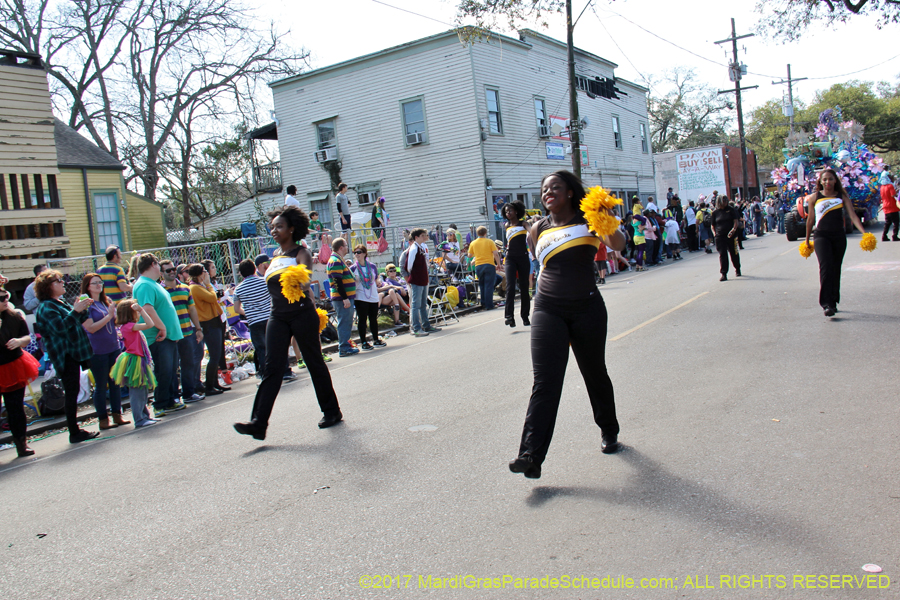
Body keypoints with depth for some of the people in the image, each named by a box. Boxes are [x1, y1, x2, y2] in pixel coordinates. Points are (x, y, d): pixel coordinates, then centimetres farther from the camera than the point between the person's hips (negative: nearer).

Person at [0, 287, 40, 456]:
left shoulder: (15, 316, 0)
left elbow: (27, 337, 4)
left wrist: (20, 341, -16)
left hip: (14, 367, 3)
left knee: (16, 408, 8)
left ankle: (21, 443, 16)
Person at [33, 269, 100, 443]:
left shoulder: (61, 302, 17)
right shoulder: (46, 307, -13)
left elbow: (77, 322, 20)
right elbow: (60, 327, -25)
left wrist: (83, 310, 3)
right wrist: (76, 310, -27)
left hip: (73, 352, 10)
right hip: (64, 355, -10)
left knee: (73, 392, 13)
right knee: (72, 392, -7)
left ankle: (74, 428, 22)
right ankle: (74, 432, -3)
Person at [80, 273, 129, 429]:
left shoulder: (107, 302, 10)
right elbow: (90, 328, -16)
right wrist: (108, 316, -18)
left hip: (113, 347, 6)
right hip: (97, 351, -6)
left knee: (115, 383, 10)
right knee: (101, 386, 3)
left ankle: (117, 415, 19)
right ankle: (103, 419, 11)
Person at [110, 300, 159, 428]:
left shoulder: (131, 327, 13)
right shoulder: (129, 326, -18)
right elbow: (149, 324, -28)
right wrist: (141, 309, -27)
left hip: (140, 361, 11)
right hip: (134, 361, -11)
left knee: (143, 392, 18)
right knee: (137, 392, -4)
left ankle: (145, 416, 28)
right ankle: (139, 420, 1)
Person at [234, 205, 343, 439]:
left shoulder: (301, 253, -4)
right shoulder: (275, 256, 15)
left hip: (302, 314, -5)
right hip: (278, 317, 5)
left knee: (314, 363, 4)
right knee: (272, 367, -4)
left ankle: (332, 412, 20)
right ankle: (259, 422, -11)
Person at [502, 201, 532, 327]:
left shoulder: (523, 223, 3)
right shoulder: (507, 227, 13)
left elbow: (531, 231, -16)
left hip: (523, 258, -1)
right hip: (510, 258, 1)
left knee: (524, 287, 6)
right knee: (510, 287, -15)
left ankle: (525, 316, 16)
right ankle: (510, 316, -20)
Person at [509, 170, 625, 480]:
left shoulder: (588, 220, 0)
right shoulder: (539, 229, 8)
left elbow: (618, 244, -12)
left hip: (587, 308, -1)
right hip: (548, 310, 1)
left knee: (595, 373, 14)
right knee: (545, 382, -11)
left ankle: (609, 431, 38)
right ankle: (531, 455, -17)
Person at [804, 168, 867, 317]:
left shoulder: (842, 197, 5)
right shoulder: (815, 197, 3)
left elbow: (853, 216, -3)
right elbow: (810, 219, 13)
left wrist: (864, 232, -17)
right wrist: (807, 239, 19)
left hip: (839, 237, 2)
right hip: (821, 236, -2)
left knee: (836, 270, 9)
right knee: (826, 266, -19)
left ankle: (833, 302, 23)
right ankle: (826, 304, -23)